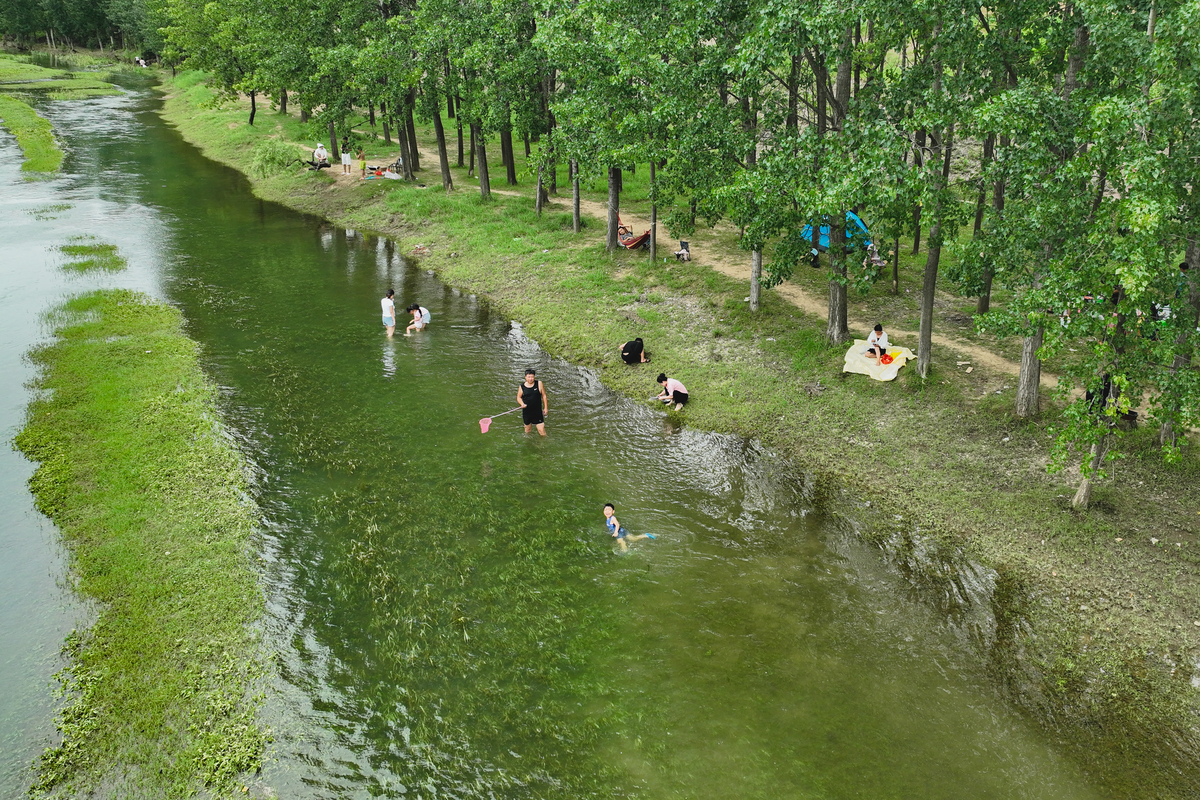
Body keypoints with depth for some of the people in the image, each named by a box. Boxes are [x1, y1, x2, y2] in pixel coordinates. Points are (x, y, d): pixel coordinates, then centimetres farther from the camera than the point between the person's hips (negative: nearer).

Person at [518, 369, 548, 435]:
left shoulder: (539, 384, -5)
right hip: (526, 412, 2)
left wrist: (546, 407, 2)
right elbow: (519, 397, 9)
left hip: (538, 412, -2)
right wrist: (522, 404, -12)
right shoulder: (522, 387, -2)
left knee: (541, 430, -7)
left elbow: (544, 395, 3)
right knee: (528, 429, 16)